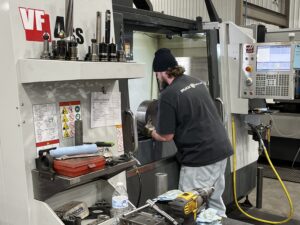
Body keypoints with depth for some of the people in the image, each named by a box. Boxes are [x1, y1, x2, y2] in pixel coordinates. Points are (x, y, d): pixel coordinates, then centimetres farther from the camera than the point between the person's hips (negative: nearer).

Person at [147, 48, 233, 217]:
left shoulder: (168, 95, -13)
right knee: (215, 201, 19)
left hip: (200, 157, -8)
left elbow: (166, 136, -9)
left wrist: (152, 131, 13)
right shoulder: (198, 82, 11)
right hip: (222, 149, 8)